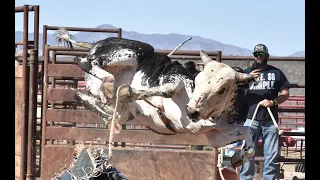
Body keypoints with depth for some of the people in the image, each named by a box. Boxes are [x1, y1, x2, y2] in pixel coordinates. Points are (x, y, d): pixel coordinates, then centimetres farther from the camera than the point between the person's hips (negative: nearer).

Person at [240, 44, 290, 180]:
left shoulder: (276, 73, 11)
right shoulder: (247, 72, 11)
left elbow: (285, 94, 8)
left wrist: (272, 102, -10)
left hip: (271, 120, 1)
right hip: (251, 118, -1)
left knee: (272, 154, 2)